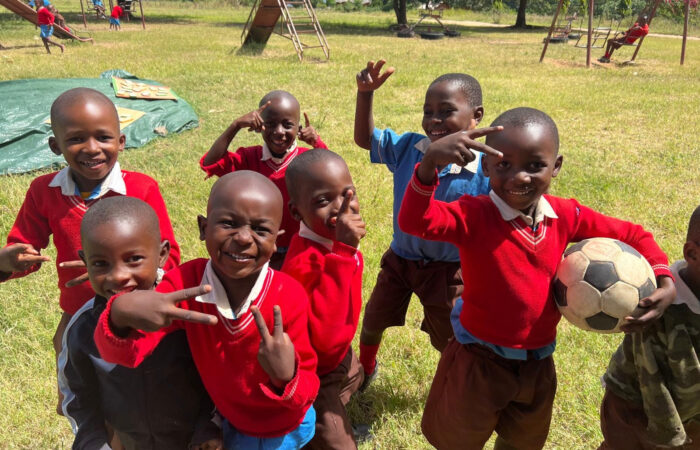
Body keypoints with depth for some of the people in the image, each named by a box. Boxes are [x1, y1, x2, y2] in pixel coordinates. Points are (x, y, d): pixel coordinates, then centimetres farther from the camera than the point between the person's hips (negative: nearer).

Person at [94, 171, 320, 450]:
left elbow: (306, 394, -20)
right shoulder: (185, 283, -23)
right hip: (232, 424, 2)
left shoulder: (290, 297, -28)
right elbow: (121, 353, -28)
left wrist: (286, 378, -42)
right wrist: (121, 315, -49)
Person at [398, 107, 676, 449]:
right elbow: (413, 222, -40)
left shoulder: (566, 215, -8)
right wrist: (429, 163, -57)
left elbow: (630, 235, 4)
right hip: (478, 360, -4)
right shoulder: (474, 215, -22)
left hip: (537, 362, 5)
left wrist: (664, 280, -12)